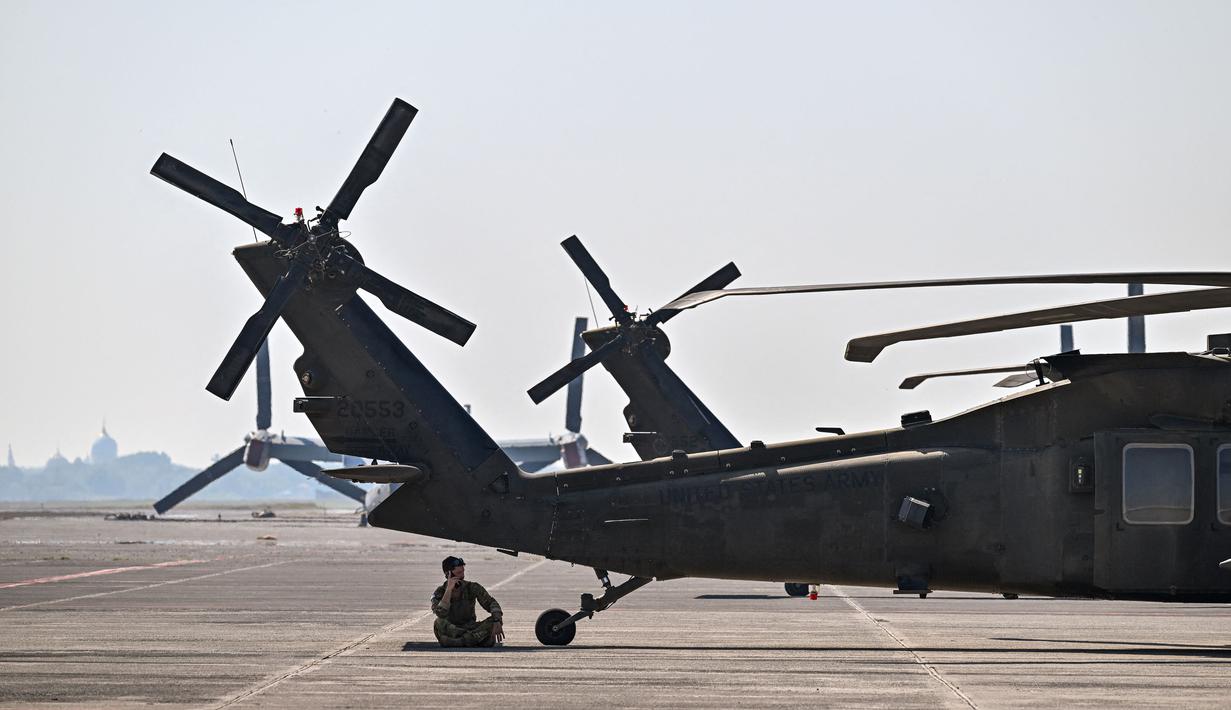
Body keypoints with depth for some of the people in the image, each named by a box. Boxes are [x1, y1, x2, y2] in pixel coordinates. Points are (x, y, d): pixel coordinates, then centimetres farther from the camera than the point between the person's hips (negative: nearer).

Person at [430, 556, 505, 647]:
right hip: (451, 631, -2)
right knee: (439, 623, -34)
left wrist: (497, 622, -29)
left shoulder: (473, 587, -1)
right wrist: (449, 589, -27)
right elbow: (441, 614, -24)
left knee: (492, 621, -26)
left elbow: (491, 603, -10)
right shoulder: (439, 593, -6)